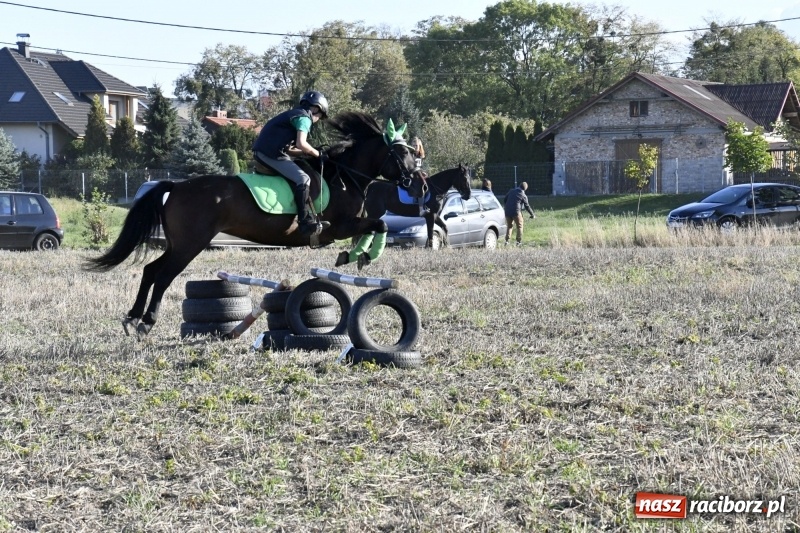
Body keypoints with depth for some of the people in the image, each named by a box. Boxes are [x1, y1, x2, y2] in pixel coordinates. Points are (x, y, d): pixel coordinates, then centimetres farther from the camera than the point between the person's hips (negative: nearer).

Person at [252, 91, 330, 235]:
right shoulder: (304, 117, -2)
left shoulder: (293, 115, 27)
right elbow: (301, 143, -17)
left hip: (261, 151, 10)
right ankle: (305, 222, -19)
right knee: (303, 179, -13)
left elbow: (288, 149, 23)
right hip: (272, 152, -10)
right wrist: (318, 154, -2)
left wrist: (310, 153, 17)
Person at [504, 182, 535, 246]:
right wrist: (532, 214, 10)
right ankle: (519, 241, 7)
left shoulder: (511, 191, 9)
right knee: (519, 226, 9)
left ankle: (507, 241, 9)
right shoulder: (523, 195, -5)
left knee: (509, 226, 17)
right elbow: (527, 206, -1)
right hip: (516, 212, -5)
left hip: (508, 211, 5)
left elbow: (505, 199, 17)